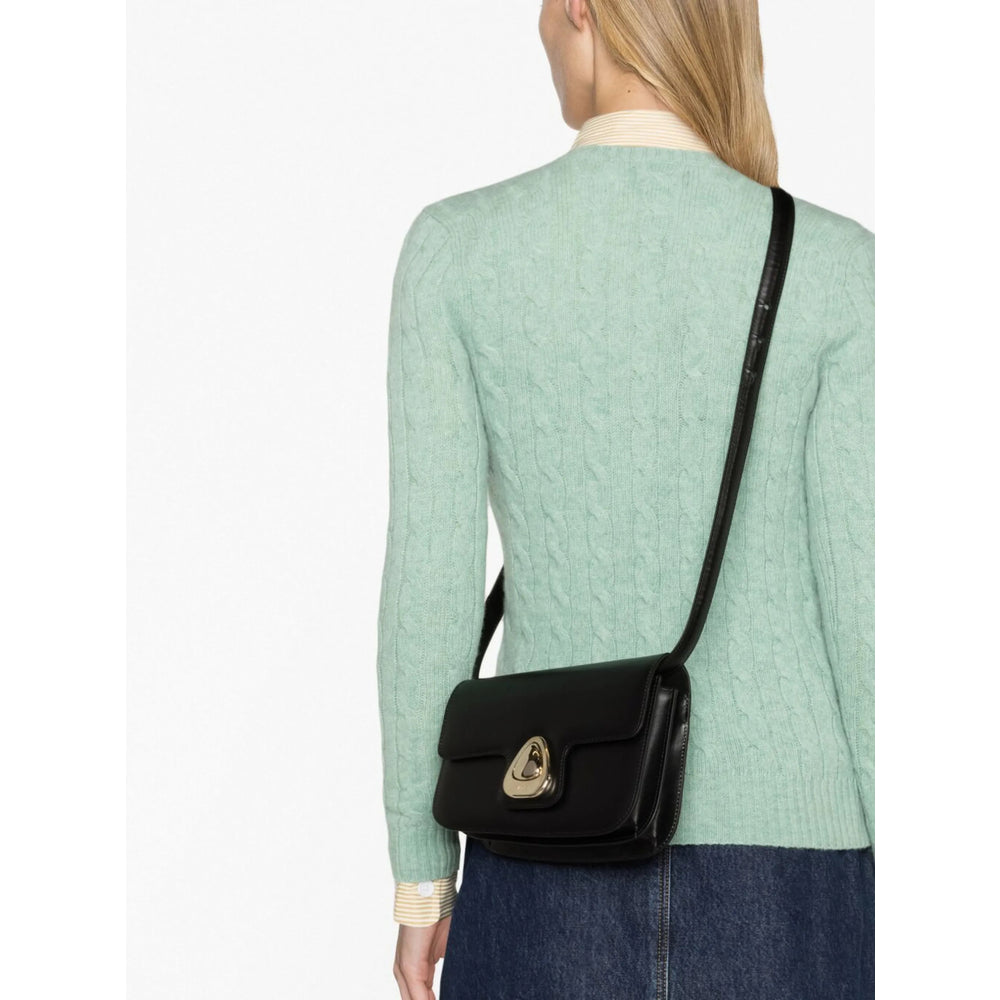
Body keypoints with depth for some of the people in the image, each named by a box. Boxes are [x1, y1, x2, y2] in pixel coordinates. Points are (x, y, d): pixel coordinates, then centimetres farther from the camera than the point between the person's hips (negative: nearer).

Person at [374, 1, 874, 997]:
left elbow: (429, 583, -5)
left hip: (557, 872, 0)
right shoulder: (836, 265, -6)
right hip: (788, 865, 0)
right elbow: (863, 601, -7)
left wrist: (420, 876, 6)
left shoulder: (456, 248, -5)